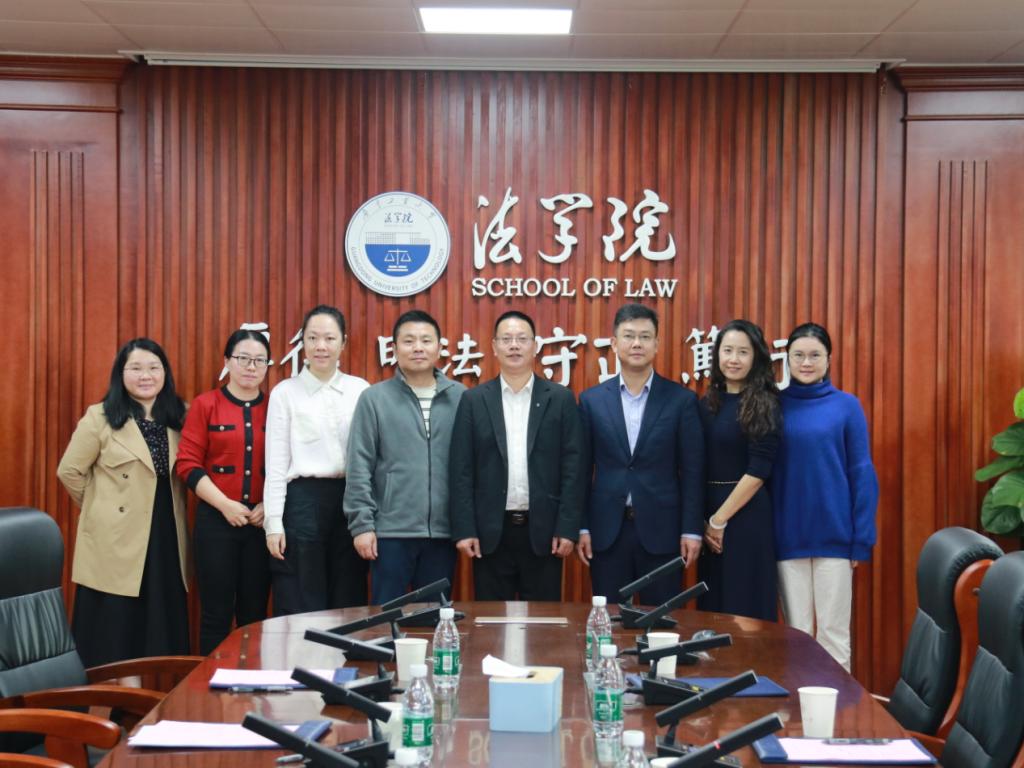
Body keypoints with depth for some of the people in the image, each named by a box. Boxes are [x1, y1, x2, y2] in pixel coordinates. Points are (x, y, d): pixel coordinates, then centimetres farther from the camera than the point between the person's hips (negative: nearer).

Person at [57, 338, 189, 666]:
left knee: (163, 634, 9)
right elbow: (69, 471, -4)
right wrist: (102, 507, 2)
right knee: (113, 640, 1)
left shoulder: (177, 417, 8)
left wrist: (166, 509, 6)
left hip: (167, 539, 5)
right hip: (116, 540, -4)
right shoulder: (100, 417, -6)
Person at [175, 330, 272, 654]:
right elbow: (187, 463, -5)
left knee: (255, 613, 10)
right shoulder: (205, 404, -1)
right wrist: (225, 504, -13)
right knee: (216, 613, 3)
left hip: (262, 522, 2)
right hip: (216, 520, -2)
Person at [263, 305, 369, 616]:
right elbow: (276, 463, 1)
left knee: (350, 606, 8)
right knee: (301, 609, 2)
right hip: (303, 501, -2)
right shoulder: (285, 392, 1)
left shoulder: (361, 390, 6)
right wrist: (273, 523, -5)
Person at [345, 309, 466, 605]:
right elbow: (359, 468, -1)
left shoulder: (461, 398, 5)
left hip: (443, 532, 2)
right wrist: (362, 524, -7)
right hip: (391, 531, -2)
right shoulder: (374, 398, 1)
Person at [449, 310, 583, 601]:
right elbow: (462, 470, 1)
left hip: (543, 529, 0)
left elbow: (572, 468, 0)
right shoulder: (473, 400, 4)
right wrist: (464, 529, -5)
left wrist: (568, 528, -6)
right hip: (490, 530, 0)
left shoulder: (561, 399, 3)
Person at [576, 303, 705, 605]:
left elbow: (692, 471, 0)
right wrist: (581, 527, 1)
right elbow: (582, 468, 6)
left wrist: (691, 530, -4)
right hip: (606, 530, 1)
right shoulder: (591, 399, 5)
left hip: (661, 530, -1)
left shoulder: (682, 399, 0)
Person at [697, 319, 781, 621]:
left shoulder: (764, 405, -7)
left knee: (746, 607, 3)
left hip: (746, 516, -5)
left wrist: (720, 519, -11)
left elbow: (758, 471, -13)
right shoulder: (707, 403, 8)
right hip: (708, 518, 5)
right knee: (712, 605, 11)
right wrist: (703, 520, -2)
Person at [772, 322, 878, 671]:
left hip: (835, 535, -1)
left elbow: (862, 473, -1)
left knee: (833, 631, 4)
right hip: (787, 537, 1)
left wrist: (862, 538, -5)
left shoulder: (846, 405, -1)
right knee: (796, 631, 9)